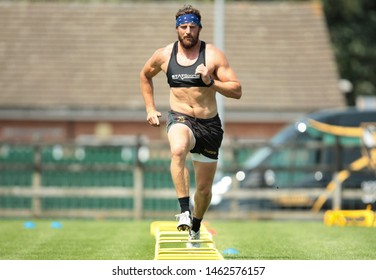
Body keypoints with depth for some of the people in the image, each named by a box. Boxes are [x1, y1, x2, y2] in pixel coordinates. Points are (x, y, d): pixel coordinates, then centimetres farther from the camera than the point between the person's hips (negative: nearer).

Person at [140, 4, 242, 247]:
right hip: (180, 119, -1)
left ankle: (195, 227, 39)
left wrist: (210, 82, -23)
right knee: (178, 150, -39)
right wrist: (150, 108, 15)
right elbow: (145, 75, 22)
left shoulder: (214, 55, -6)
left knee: (205, 188, 10)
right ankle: (184, 210, -39)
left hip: (209, 124, 1)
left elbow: (237, 91, -9)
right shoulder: (164, 55, 1)